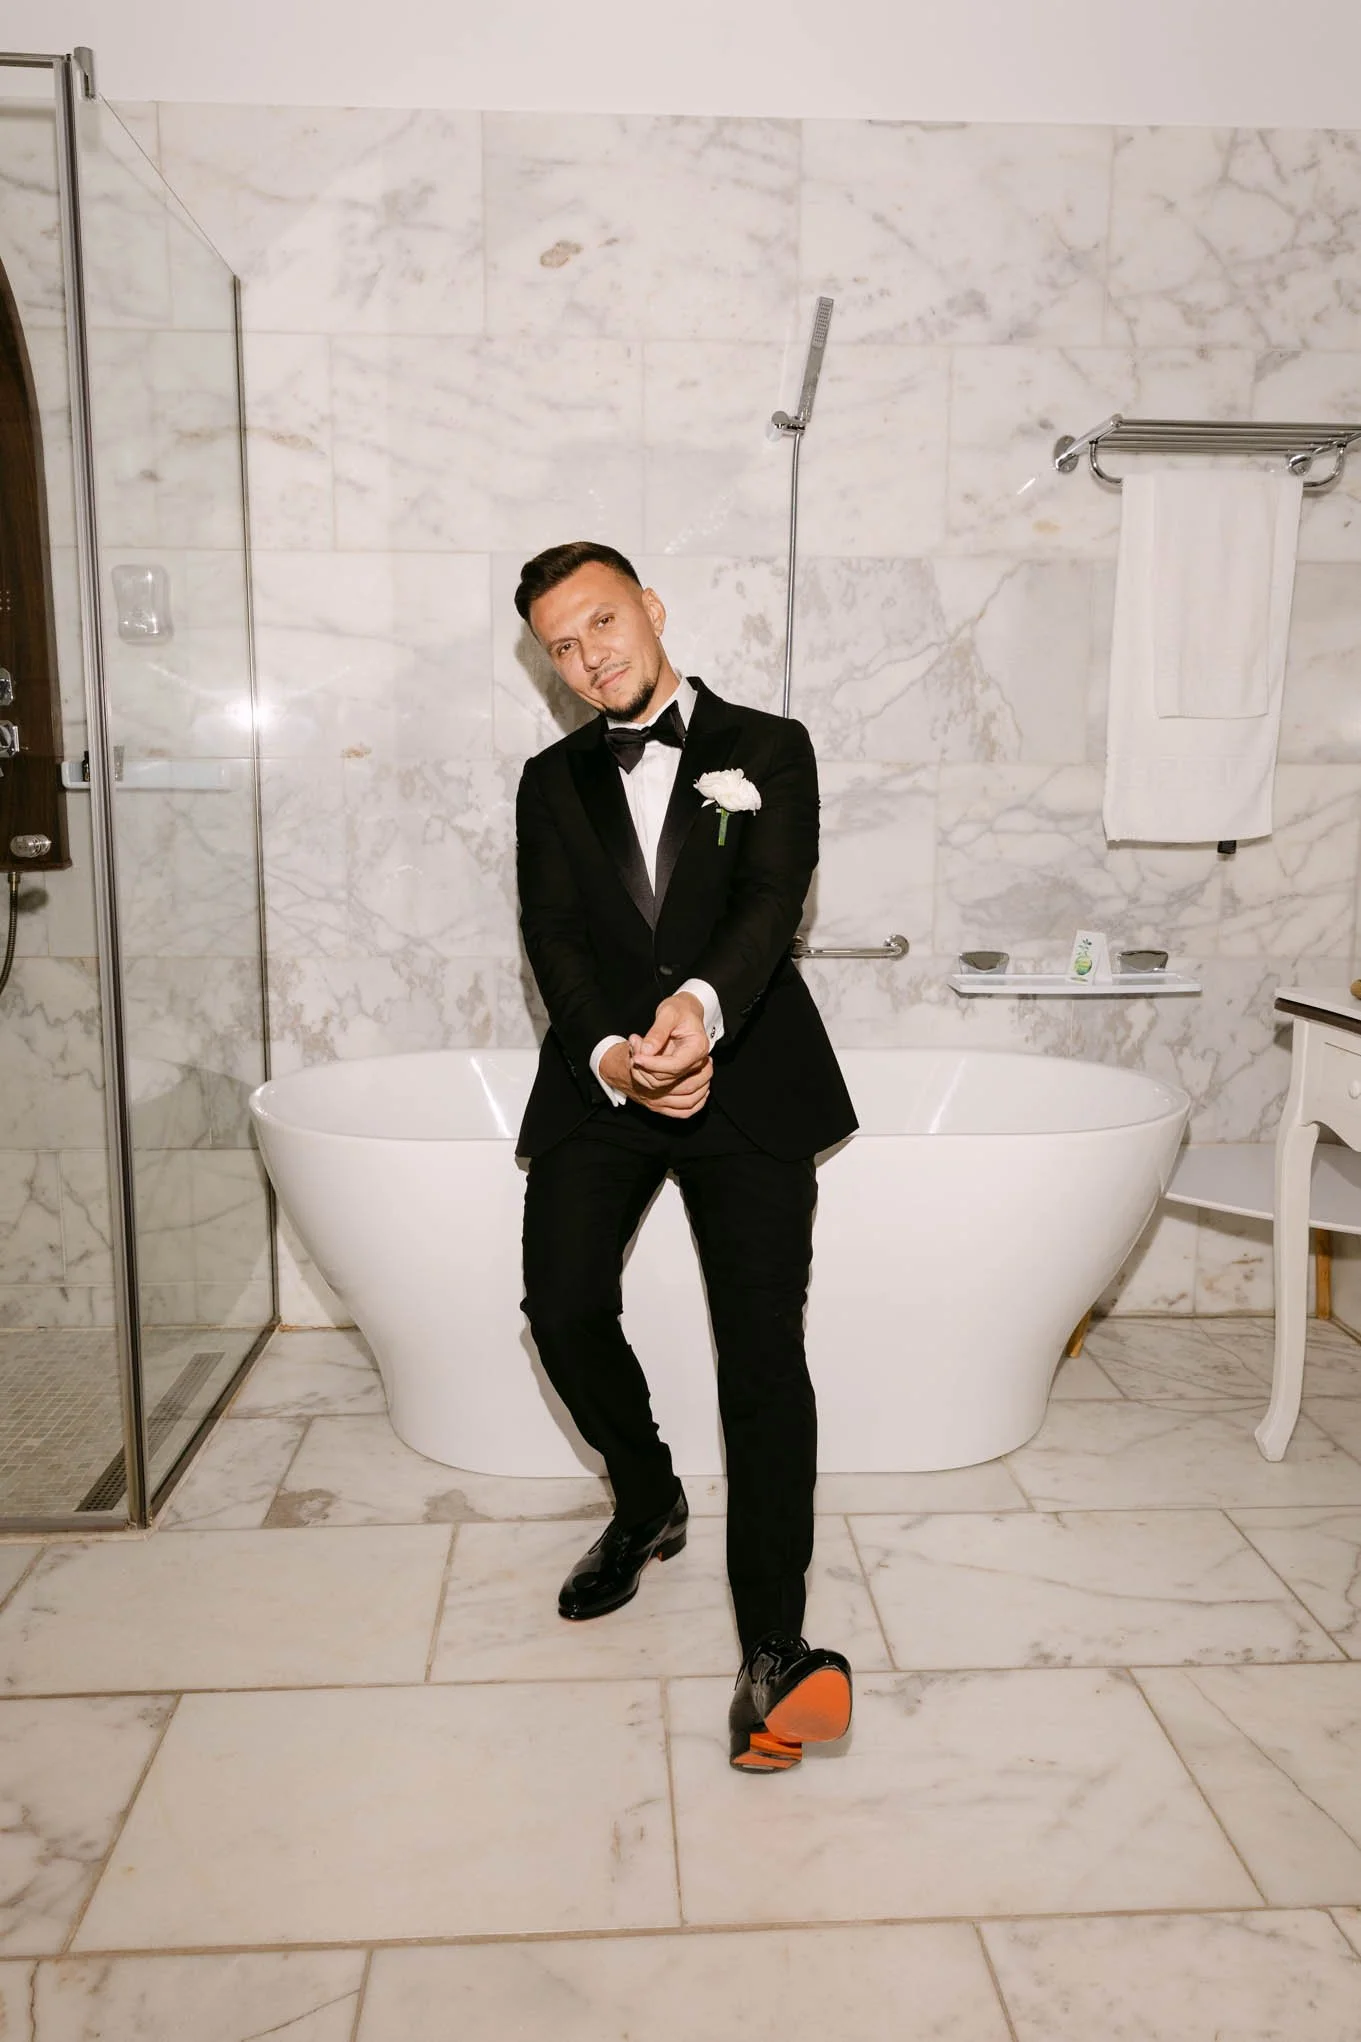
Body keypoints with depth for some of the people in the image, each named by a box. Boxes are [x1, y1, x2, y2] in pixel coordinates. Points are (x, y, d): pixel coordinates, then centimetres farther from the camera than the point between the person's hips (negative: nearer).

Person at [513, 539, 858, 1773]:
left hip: (746, 1069, -2)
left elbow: (773, 898, -9)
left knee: (762, 1347, -11)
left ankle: (774, 1646, -8)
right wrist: (613, 1055, -19)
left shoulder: (769, 750, 10)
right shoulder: (553, 781, 17)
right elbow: (554, 934, 2)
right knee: (564, 1307, -12)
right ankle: (648, 1501, 18)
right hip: (600, 1075, 3)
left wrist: (700, 1005, -31)